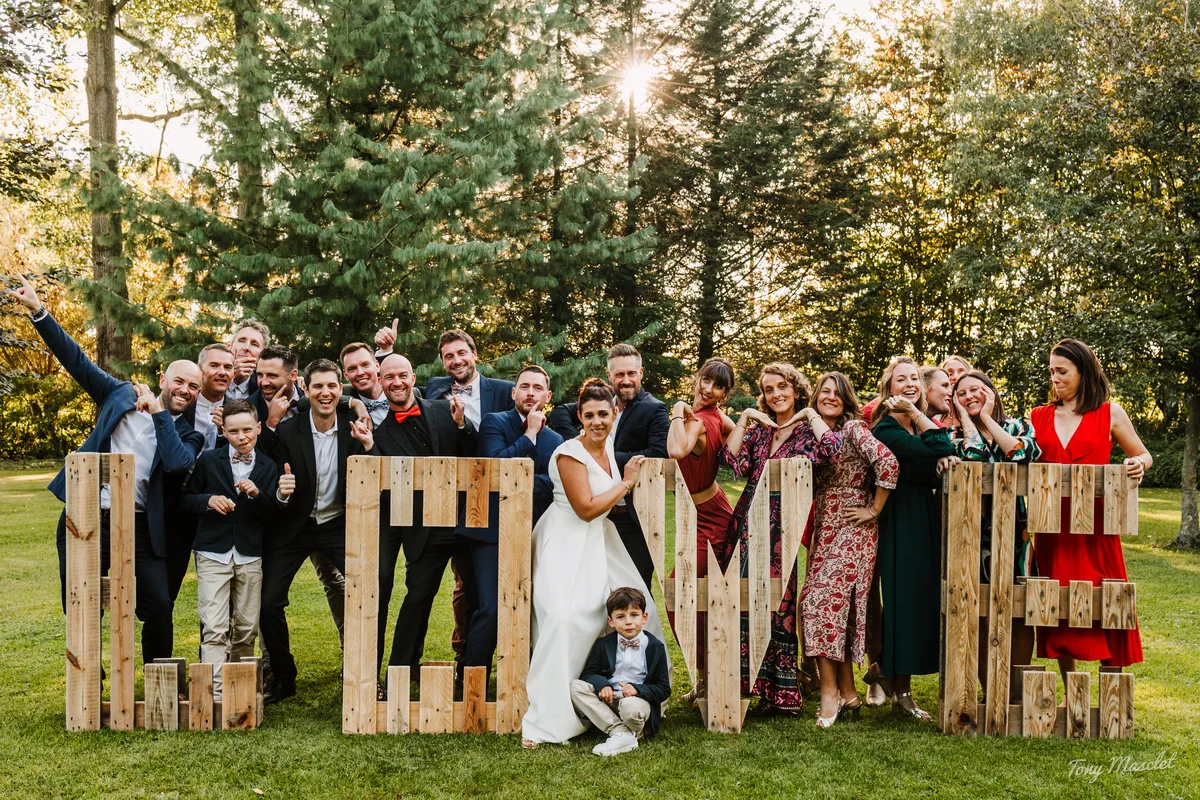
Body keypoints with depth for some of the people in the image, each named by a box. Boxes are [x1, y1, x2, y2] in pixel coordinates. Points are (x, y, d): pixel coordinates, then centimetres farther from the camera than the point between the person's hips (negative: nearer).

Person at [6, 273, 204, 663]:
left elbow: (177, 462, -15)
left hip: (139, 528, 0)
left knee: (160, 608, -3)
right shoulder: (121, 395, 8)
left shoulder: (187, 435, 6)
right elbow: (77, 360, 3)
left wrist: (159, 413, -12)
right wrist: (37, 310, -5)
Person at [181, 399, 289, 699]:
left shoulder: (268, 468, 6)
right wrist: (208, 500, -12)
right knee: (214, 629, -10)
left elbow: (271, 517, 4)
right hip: (213, 553, -2)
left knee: (246, 629, 6)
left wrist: (257, 495, -14)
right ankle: (214, 692, -12)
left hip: (250, 556, 2)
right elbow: (187, 498, 8)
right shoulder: (208, 460, 4)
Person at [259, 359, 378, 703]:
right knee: (269, 603, -5)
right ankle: (283, 678, 17)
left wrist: (367, 446, -27)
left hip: (340, 523, 0)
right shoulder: (288, 431, -10)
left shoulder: (355, 428, -8)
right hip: (294, 526, 0)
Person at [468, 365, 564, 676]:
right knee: (490, 608, -14)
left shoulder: (555, 441, 14)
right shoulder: (494, 422, 3)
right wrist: (530, 435, -7)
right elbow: (496, 464, -14)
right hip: (492, 531, -4)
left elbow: (554, 485, -1)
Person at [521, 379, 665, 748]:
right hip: (567, 543, -8)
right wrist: (626, 483, -12)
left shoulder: (607, 445, 7)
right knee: (566, 619, -20)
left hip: (599, 541, 8)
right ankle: (541, 720, -16)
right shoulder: (570, 453, -18)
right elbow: (586, 509, -20)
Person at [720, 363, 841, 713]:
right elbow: (733, 460, -2)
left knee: (776, 604, -2)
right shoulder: (758, 428, 14)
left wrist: (810, 414, -9)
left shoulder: (808, 429, 2)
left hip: (781, 526, -4)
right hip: (748, 521, 4)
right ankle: (747, 680, 16)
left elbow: (832, 448, -22)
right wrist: (744, 418, -1)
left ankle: (780, 690, 9)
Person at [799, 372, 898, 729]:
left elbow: (888, 463, -22)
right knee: (837, 604, 6)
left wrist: (875, 510, -16)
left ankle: (831, 690, -7)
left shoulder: (853, 428, -9)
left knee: (824, 599, -14)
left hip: (852, 528, -7)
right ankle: (847, 692, 12)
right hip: (825, 528, 7)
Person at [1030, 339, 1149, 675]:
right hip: (1052, 527, 3)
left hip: (1094, 525, -3)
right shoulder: (1039, 416, 12)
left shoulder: (1109, 413, 5)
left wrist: (1138, 464, -11)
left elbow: (1143, 455, 12)